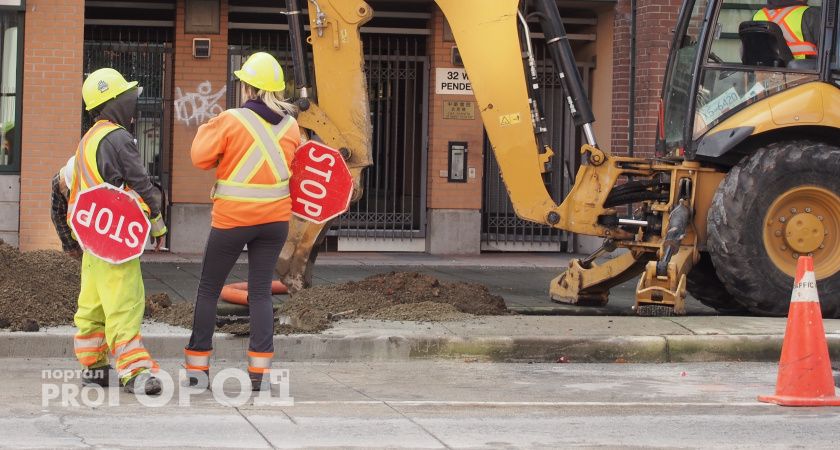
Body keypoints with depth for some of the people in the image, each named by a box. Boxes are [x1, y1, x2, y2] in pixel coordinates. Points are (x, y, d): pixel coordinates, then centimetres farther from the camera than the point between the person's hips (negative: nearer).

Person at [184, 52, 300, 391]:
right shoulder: (290, 125, 2)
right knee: (261, 292, 8)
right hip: (275, 218, 4)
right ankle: (260, 370, 1)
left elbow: (201, 158, -9)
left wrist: (206, 130, 8)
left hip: (232, 219, -4)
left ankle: (197, 367, 12)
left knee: (209, 290, 9)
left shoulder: (231, 121, -13)